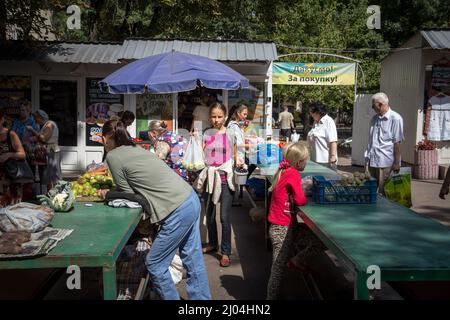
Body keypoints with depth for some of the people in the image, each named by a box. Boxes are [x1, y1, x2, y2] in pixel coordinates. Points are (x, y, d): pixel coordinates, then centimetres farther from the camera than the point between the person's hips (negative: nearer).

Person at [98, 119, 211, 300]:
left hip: (178, 212, -9)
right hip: (192, 200, 9)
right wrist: (111, 193, 21)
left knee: (155, 265, 7)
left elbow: (129, 194, -1)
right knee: (193, 260, 17)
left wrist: (108, 195, 16)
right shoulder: (135, 149, 18)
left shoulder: (113, 156, -5)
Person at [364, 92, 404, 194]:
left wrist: (396, 162, -12)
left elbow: (397, 143, -10)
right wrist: (367, 158, 15)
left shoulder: (395, 118, -8)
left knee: (383, 193, -1)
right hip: (371, 161, 7)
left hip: (386, 163, -7)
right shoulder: (375, 118, 13)